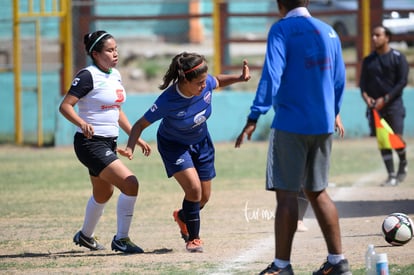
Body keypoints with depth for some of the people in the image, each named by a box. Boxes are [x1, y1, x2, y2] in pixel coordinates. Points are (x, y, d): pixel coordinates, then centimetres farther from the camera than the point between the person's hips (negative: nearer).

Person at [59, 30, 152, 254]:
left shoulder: (115, 75, 10)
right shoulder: (88, 76, -15)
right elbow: (65, 106, -20)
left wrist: (136, 138, 18)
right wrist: (82, 123, -37)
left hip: (109, 143, 9)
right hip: (91, 143, -9)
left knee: (103, 193, 24)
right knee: (130, 184, -18)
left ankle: (85, 235, 46)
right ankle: (121, 239, -7)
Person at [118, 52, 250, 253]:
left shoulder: (206, 84, -23)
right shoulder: (168, 101, -35)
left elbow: (218, 81, 3)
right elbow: (141, 124, -26)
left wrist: (239, 78, -14)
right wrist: (130, 149, -41)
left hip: (201, 143, 5)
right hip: (174, 145, -5)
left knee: (204, 197, 11)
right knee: (193, 188, -22)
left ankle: (182, 216, 46)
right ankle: (193, 238, -1)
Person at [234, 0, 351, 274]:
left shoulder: (282, 30, -7)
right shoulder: (328, 31, 11)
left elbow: (271, 76, -17)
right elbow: (339, 79, 17)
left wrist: (254, 118, -19)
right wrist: (334, 112, 33)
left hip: (291, 125, -6)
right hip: (323, 125, 6)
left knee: (286, 193, -3)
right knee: (317, 191, 15)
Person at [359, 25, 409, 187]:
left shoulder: (398, 58, -1)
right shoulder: (368, 60, 12)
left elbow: (402, 81, -6)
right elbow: (363, 82, 12)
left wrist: (385, 99, -14)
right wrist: (366, 96, -10)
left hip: (393, 104, -4)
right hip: (375, 106, 4)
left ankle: (403, 163, 19)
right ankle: (391, 175, 3)